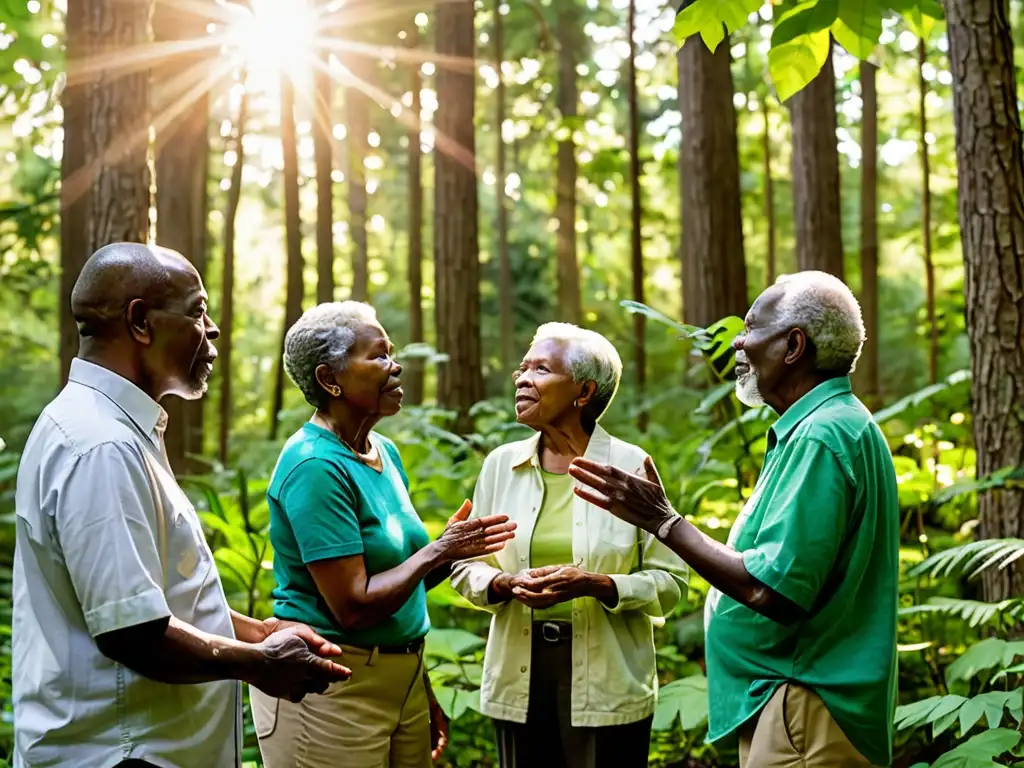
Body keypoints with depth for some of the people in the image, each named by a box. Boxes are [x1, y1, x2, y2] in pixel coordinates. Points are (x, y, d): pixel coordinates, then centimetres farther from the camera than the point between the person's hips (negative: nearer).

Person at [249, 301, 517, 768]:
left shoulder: (385, 452, 7)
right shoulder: (315, 465, -17)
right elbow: (353, 606, -21)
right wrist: (438, 552, -15)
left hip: (403, 677, 8)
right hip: (332, 687, -8)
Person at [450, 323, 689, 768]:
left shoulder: (631, 466, -6)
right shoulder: (501, 464, 4)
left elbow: (669, 581, -7)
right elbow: (467, 568, 9)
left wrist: (595, 585, -21)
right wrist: (506, 584, -12)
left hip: (608, 684, -3)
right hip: (519, 679, 3)